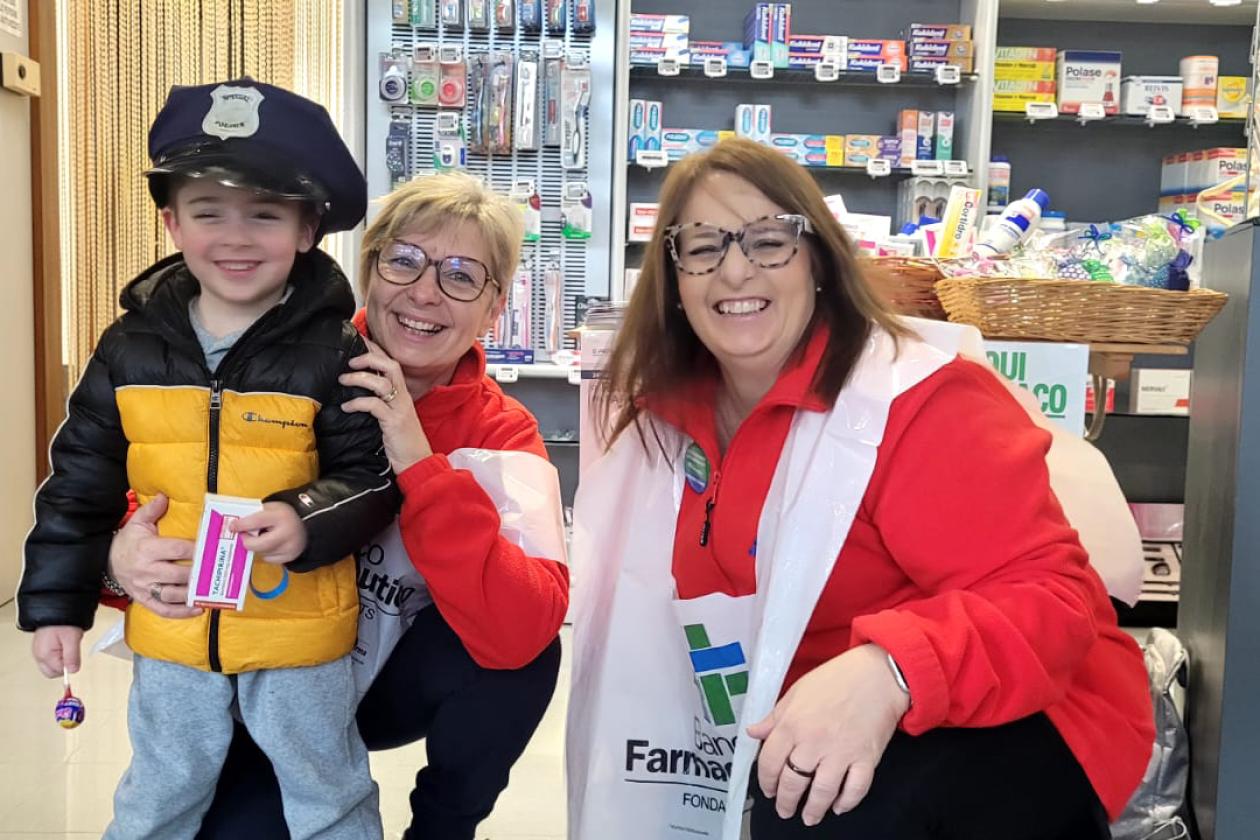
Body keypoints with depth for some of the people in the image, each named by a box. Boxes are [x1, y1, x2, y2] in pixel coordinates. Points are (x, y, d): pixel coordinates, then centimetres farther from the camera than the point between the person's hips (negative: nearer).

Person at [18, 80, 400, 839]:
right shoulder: (132, 348, -4)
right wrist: (57, 600, 5)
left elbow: (373, 475, -12)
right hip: (170, 627, 4)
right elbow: (80, 486, 4)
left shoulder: (332, 350, -14)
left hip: (298, 630, -3)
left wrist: (309, 522, -30)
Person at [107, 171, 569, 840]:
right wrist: (127, 552, -31)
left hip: (404, 682, 0)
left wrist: (419, 464, -37)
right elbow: (155, 493, -7)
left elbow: (524, 630, -31)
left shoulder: (503, 435, -16)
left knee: (523, 644, -28)